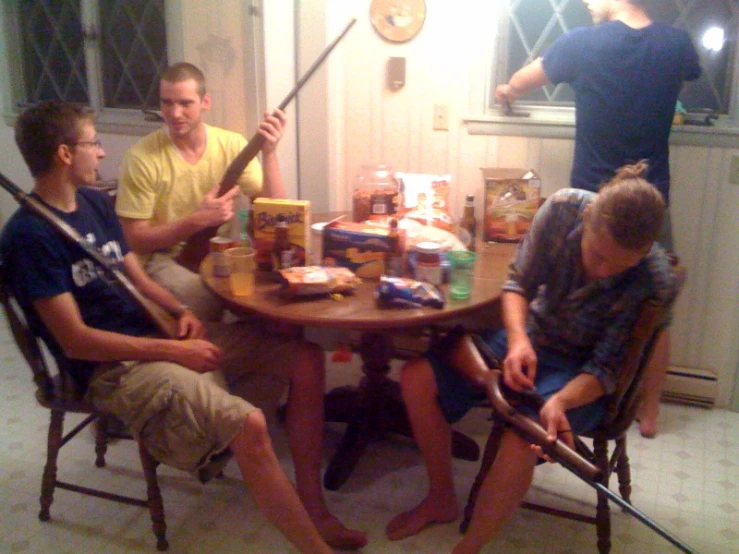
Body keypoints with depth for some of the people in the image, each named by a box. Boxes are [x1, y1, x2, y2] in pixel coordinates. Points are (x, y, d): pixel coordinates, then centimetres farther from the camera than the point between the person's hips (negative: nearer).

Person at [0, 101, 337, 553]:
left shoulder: (96, 202, 12)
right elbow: (75, 341, -17)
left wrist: (182, 312, -4)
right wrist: (174, 352, -19)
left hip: (154, 337, 9)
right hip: (111, 367, -8)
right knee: (248, 425, -30)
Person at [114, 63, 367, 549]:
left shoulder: (231, 144, 5)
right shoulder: (143, 157, -5)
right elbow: (134, 240, -6)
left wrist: (269, 153, -14)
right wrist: (196, 220, -18)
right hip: (167, 265, -3)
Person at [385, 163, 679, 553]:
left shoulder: (656, 282, -27)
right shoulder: (562, 208, -22)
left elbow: (607, 367, -20)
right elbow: (518, 283, -10)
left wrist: (560, 401, -39)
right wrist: (517, 339, -29)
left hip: (582, 372, -4)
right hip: (529, 336, 4)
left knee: (522, 438, -33)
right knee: (417, 377, -9)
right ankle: (441, 499, 13)